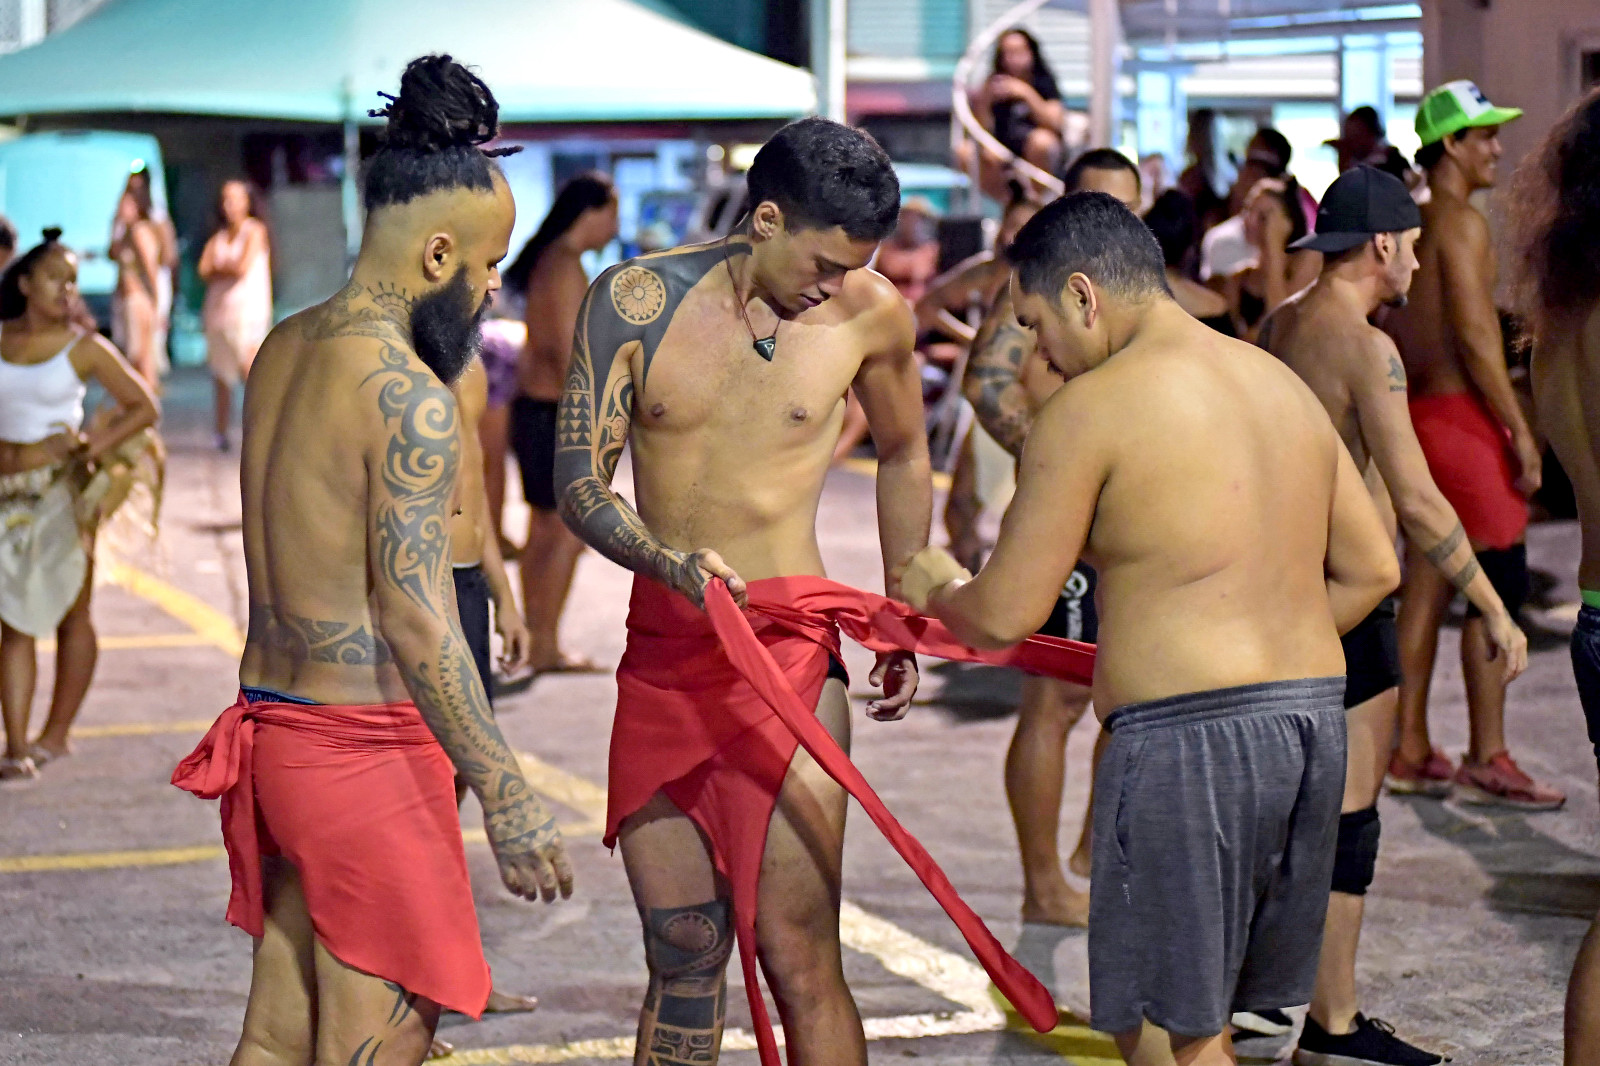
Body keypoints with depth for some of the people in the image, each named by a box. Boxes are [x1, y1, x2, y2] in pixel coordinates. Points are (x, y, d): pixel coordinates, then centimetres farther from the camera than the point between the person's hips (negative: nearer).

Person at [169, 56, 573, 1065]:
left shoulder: (285, 349, 9)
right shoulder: (409, 395, -18)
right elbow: (417, 625, -21)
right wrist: (508, 798, -18)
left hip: (271, 720, 9)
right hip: (366, 746, -9)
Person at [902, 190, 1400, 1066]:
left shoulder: (1090, 407, -8)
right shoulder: (1281, 383, 15)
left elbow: (1004, 616, -6)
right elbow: (1371, 570, 18)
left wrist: (934, 592, 15)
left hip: (1188, 734, -8)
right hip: (1313, 716, 8)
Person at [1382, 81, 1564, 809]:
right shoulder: (1461, 222, -13)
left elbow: (1394, 330, 16)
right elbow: (1473, 333, -19)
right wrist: (1519, 430, -16)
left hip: (1418, 413, 9)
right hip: (1463, 417, -9)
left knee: (1425, 586, 11)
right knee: (1497, 588, -5)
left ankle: (1409, 750, 14)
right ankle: (1485, 760, -4)